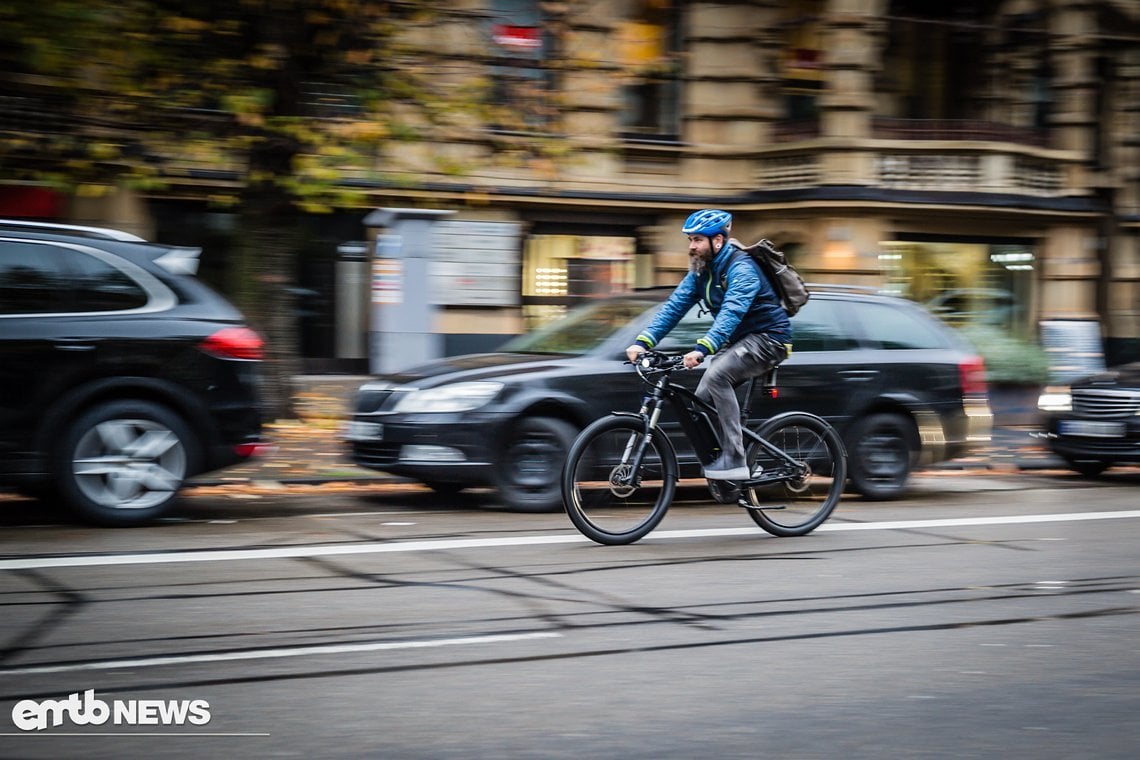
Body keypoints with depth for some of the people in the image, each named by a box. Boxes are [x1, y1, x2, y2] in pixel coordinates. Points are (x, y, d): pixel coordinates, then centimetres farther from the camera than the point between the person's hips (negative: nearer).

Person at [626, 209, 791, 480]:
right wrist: (643, 342, -16)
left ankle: (734, 461, -28)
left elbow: (731, 313, -37)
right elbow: (674, 306, -3)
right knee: (702, 400, -3)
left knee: (717, 375, -30)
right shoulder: (700, 271, 3)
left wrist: (702, 350, -50)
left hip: (767, 338, -9)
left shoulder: (741, 268, -22)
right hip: (738, 342, 9)